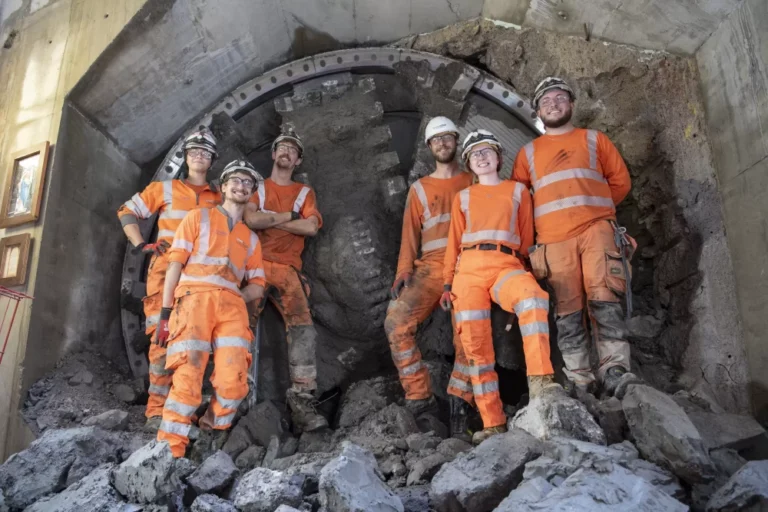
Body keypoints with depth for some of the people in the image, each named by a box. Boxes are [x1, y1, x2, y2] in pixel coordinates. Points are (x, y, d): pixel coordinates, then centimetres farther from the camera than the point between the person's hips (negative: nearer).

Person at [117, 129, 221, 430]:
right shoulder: (165, 189, 11)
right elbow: (127, 212, 14)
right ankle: (157, 411, -5)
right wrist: (142, 245, 1)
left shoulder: (220, 198, 16)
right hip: (167, 270, -2)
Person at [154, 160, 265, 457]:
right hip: (195, 297, -3)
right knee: (188, 377, -15)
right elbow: (175, 264, 7)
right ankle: (170, 451, -5)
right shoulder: (199, 217, 16)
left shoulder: (251, 238, 26)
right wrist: (165, 313, -2)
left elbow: (257, 286, 21)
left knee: (233, 382, -14)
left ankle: (210, 434, 10)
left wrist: (231, 299, 1)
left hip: (232, 305, 3)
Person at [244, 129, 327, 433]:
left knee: (303, 329, -17)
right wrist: (288, 216, 1)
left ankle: (302, 402, -20)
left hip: (287, 269, 0)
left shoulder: (304, 192, 21)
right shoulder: (257, 187, 18)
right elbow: (251, 219, -4)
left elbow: (311, 227, 1)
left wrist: (269, 219, 1)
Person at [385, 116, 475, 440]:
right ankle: (420, 400, -16)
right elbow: (410, 236, 15)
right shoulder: (419, 189, 21)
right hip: (430, 267, 2)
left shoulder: (474, 182, 17)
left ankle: (459, 404, -19)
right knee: (396, 321, -23)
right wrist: (403, 273, -1)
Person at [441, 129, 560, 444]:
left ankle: (539, 382, -40)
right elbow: (454, 242, 17)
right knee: (475, 343, -8)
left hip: (507, 264, -1)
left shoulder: (517, 191, 20)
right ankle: (493, 423, -2)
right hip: (469, 268, 2)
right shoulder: (463, 198, 21)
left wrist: (524, 270, 10)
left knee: (533, 298, -37)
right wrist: (447, 283, 9)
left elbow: (526, 236, 17)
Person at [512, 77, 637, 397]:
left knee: (603, 298, -14)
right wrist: (544, 216, 8)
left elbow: (621, 180, 17)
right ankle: (579, 380, 0)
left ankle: (615, 371, -12)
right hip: (554, 240, 1)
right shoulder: (528, 152, 21)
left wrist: (595, 205, 10)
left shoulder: (594, 139, 19)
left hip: (596, 229, -1)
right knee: (567, 311, -3)